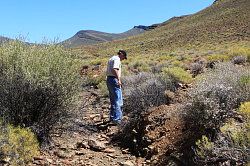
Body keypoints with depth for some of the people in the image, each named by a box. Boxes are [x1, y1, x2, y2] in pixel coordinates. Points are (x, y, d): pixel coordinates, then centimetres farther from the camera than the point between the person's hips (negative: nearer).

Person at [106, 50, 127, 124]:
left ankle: (112, 117, 22)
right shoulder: (117, 59, -9)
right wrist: (119, 80, -25)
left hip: (108, 79, 10)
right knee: (118, 101, -9)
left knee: (113, 100, 16)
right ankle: (117, 119, -10)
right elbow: (114, 69, -25)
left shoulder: (111, 59, 22)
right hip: (114, 80, -10)